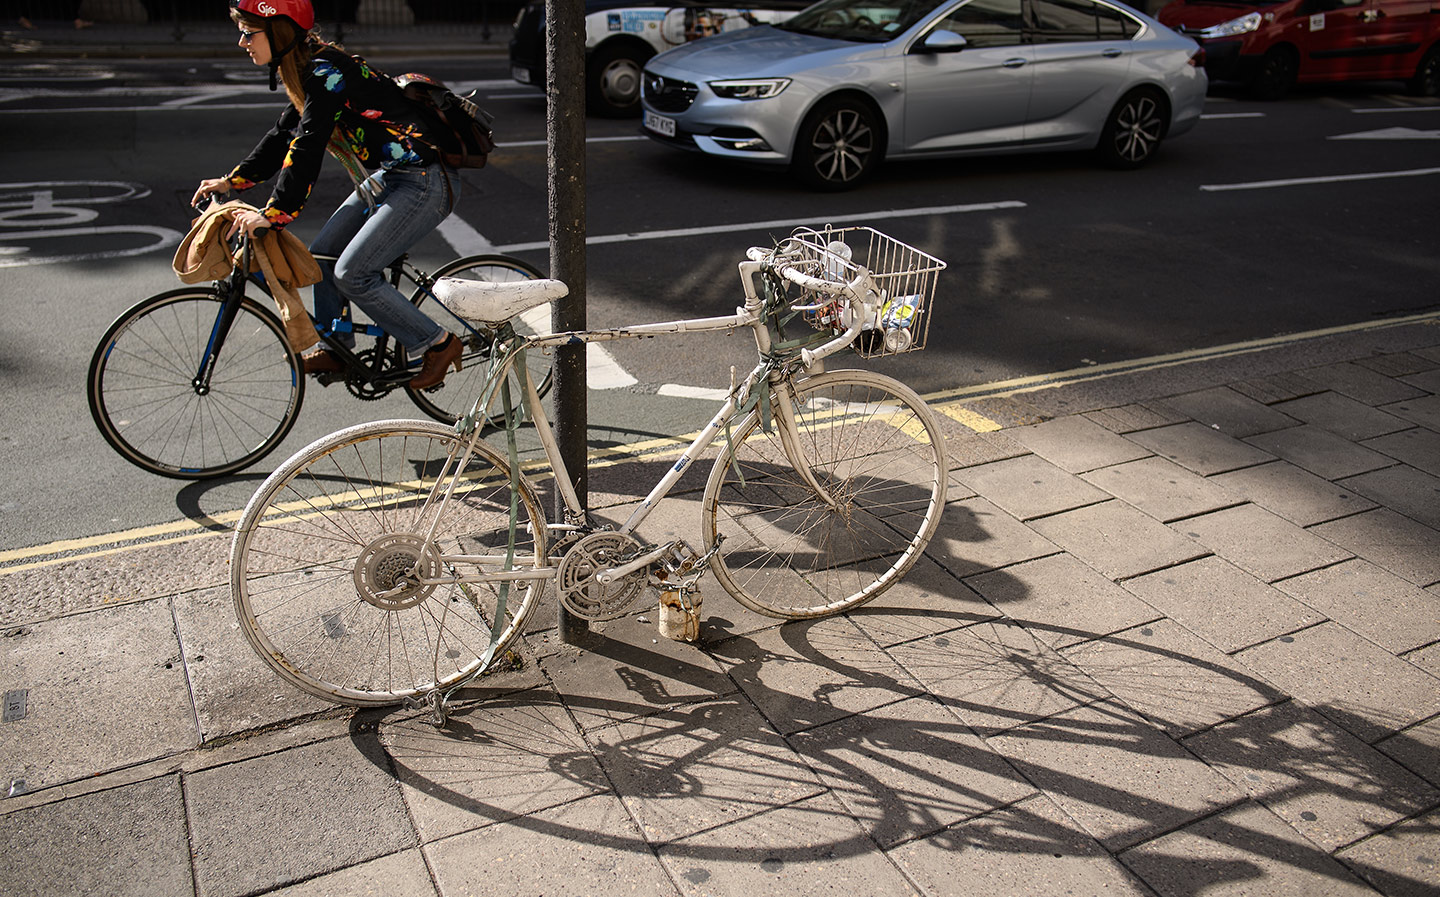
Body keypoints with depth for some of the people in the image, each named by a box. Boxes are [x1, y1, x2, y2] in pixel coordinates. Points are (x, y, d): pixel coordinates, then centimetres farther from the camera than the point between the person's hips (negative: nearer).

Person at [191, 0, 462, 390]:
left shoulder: (326, 72, -20)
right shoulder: (306, 71, 11)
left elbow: (308, 148, -26)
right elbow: (284, 135, 20)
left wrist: (273, 213, -27)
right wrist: (231, 180, 18)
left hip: (424, 185, -10)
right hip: (388, 178, 10)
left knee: (351, 273, -14)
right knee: (323, 254, 10)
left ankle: (437, 344, -2)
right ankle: (335, 350, 25)